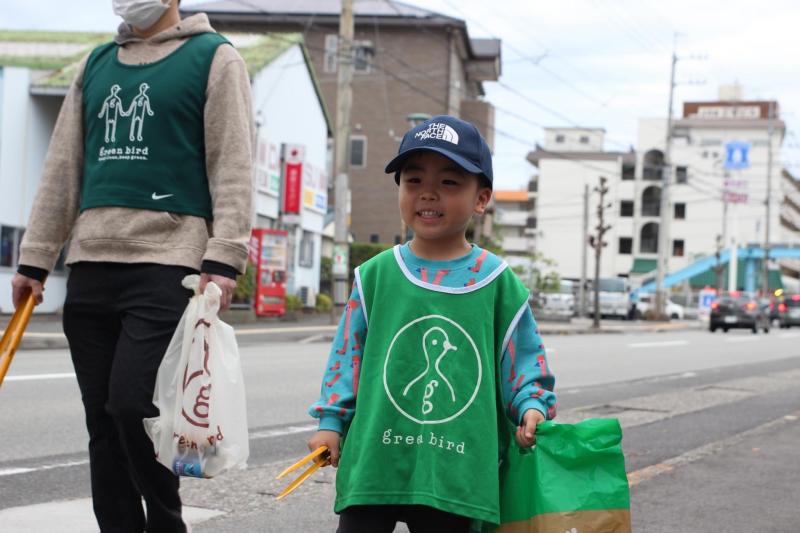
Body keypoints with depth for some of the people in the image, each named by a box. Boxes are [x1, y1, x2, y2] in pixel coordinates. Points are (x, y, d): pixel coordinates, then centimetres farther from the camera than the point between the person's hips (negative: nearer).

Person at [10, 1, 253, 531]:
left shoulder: (214, 57, 3)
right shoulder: (96, 65, 19)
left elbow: (232, 165, -4)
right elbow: (63, 168, 19)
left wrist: (224, 259, -15)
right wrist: (35, 259, 14)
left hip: (168, 263, -5)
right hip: (91, 267, 6)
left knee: (133, 405, -13)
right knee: (103, 419, 5)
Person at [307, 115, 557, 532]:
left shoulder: (499, 283, 1)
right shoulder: (376, 275, 3)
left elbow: (523, 361, 6)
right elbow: (349, 356, 8)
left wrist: (532, 407, -10)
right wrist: (331, 421, 4)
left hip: (455, 472, 0)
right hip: (374, 461, 0)